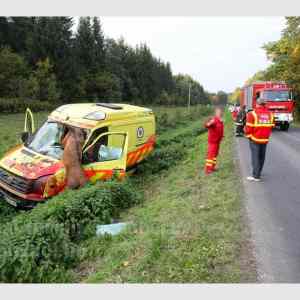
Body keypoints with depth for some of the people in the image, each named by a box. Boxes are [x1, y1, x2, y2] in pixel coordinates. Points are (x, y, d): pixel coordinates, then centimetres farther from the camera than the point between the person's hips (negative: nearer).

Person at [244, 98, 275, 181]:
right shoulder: (270, 114, 4)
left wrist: (248, 135, 5)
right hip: (265, 139, 5)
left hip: (255, 139, -5)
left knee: (255, 157, -1)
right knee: (262, 156, 16)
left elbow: (249, 128, -13)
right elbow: (271, 127, 6)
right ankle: (258, 172, 32)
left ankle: (256, 176, -1)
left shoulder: (252, 114, -14)